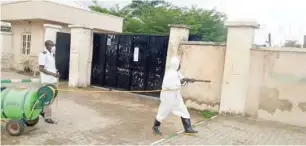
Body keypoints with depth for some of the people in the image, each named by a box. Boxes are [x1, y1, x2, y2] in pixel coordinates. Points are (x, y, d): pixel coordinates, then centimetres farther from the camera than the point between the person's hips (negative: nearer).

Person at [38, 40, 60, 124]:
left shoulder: (52, 54, 12)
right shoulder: (43, 54, -13)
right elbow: (41, 69, -18)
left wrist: (56, 72, 4)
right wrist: (53, 74, -22)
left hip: (53, 80, 8)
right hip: (46, 80, -8)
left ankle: (43, 111, 34)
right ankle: (47, 117, 4)